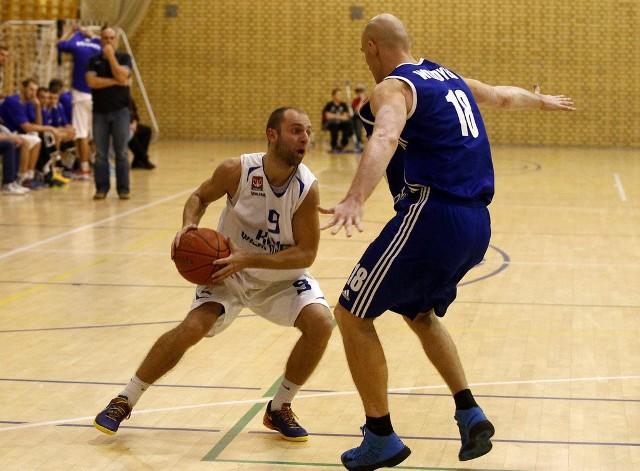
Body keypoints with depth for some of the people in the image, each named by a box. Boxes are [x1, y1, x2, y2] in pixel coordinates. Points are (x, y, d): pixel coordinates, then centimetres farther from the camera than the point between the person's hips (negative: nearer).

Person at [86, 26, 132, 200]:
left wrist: (111, 55, -10)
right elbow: (91, 81, -9)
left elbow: (121, 75, -14)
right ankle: (101, 188, 7)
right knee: (100, 153, 1)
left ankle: (123, 189, 3)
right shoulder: (94, 60, 7)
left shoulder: (124, 57, 4)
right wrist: (116, 82, -12)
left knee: (121, 152, -1)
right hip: (99, 112, 1)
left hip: (120, 110, -1)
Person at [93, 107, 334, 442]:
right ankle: (124, 401, 0)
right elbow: (200, 197, -2)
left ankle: (279, 409, 1)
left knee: (320, 323, -21)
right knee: (191, 329, -20)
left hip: (282, 277, 1)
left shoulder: (307, 188, -24)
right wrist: (188, 226, -23)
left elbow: (306, 253, -22)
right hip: (229, 273, -1)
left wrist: (248, 259, -32)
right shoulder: (236, 171, -23)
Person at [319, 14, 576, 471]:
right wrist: (544, 101, 62)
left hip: (432, 216, -8)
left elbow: (385, 138, -28)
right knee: (420, 313, 29)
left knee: (352, 315, 3)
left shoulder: (394, 87, -5)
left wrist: (355, 200, -44)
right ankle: (470, 413, 19)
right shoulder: (451, 79, 19)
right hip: (476, 226, 9)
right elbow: (506, 96, 39)